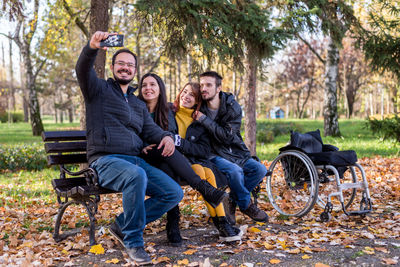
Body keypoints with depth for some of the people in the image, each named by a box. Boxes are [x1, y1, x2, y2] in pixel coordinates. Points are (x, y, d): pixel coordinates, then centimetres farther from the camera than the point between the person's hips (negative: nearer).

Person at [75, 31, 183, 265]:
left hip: (137, 160, 6)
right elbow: (83, 71, -11)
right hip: (105, 160, -6)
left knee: (174, 193, -9)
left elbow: (150, 128, 10)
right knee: (137, 175, -38)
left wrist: (166, 136, -14)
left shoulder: (139, 104, 26)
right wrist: (92, 47, -32)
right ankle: (133, 241, -21)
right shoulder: (99, 89, 10)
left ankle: (123, 223, 4)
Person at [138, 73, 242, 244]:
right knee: (199, 170, -31)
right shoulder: (168, 111, 8)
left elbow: (205, 151, 2)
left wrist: (180, 143, -12)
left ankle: (222, 224, -32)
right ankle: (221, 224, -31)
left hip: (192, 159, 2)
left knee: (208, 172, -30)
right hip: (171, 160, -2)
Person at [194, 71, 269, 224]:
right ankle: (246, 205, -5)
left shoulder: (233, 107, -7)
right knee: (235, 171, -32)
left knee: (260, 170, -18)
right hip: (214, 155, -3)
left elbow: (227, 136, -18)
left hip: (236, 153, 3)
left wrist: (204, 120, -21)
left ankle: (232, 200, -2)